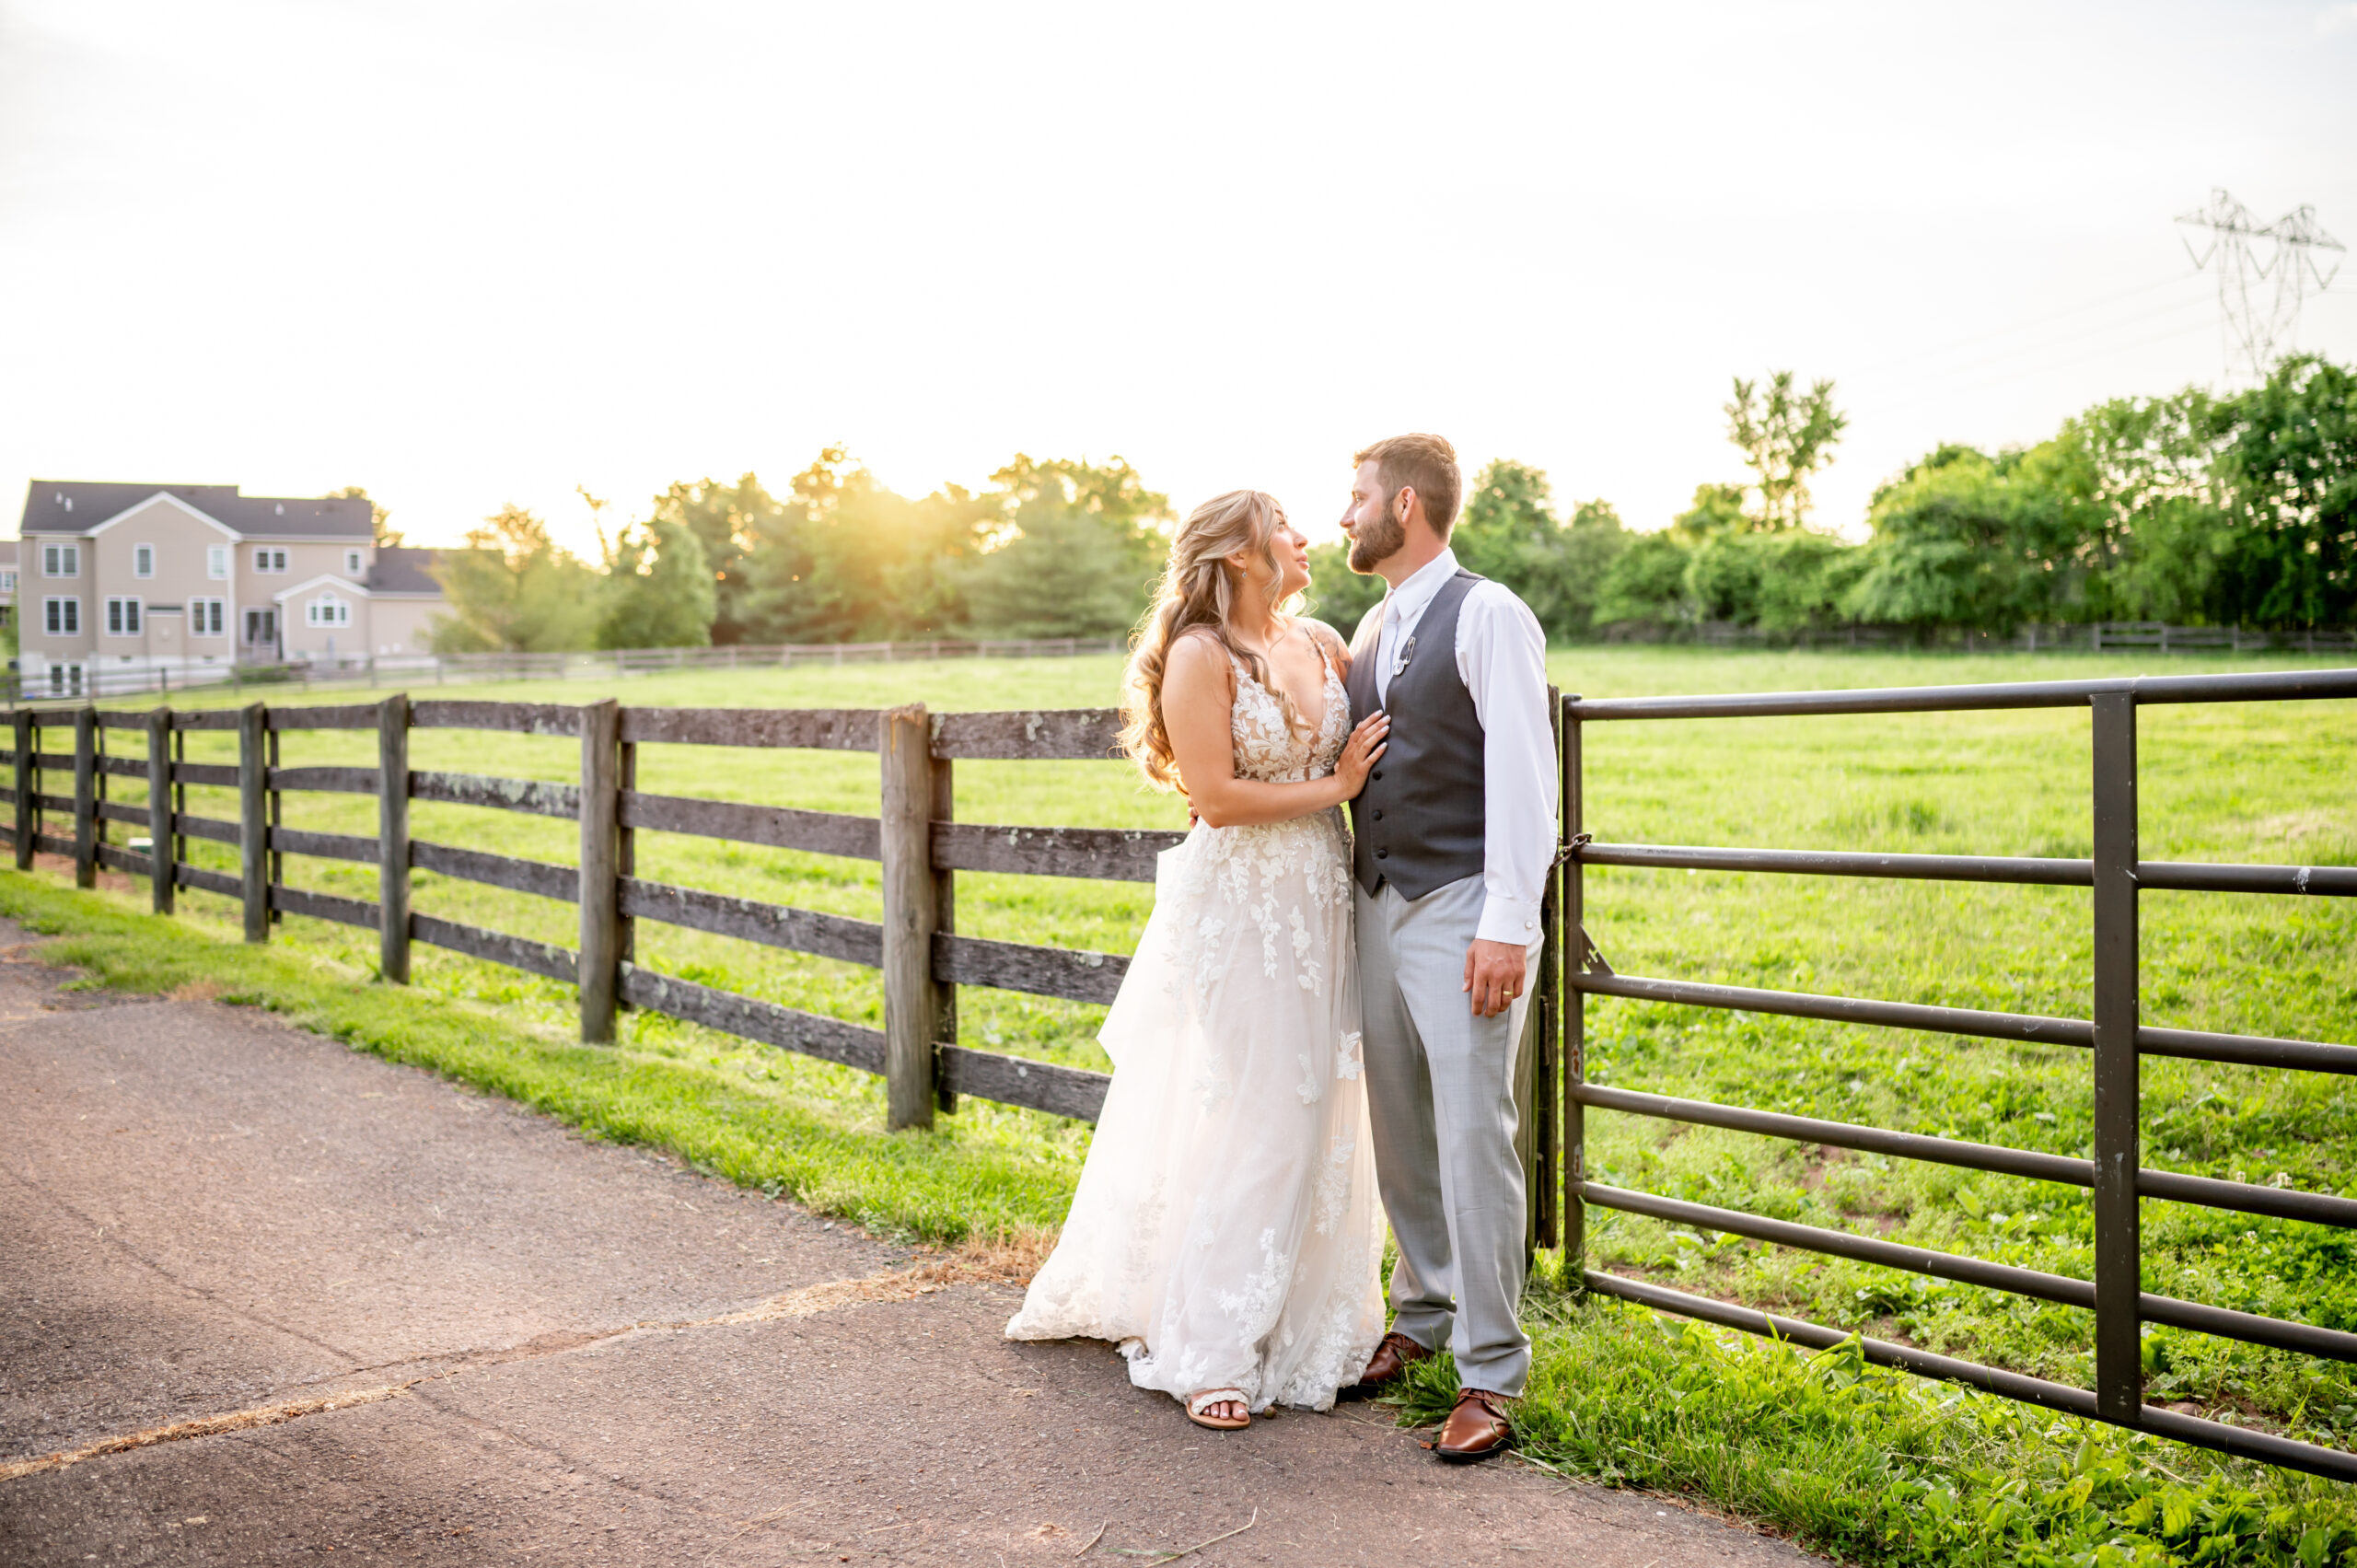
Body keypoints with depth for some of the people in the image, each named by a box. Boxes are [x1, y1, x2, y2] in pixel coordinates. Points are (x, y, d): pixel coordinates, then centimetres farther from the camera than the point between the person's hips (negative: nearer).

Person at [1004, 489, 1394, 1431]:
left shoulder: (1324, 643, 9)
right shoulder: (1201, 656, -11)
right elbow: (1216, 799, -16)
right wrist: (1335, 786, -10)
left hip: (1320, 906, 7)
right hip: (1237, 909, -6)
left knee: (1318, 1121, 11)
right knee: (1251, 1129, -3)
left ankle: (1308, 1325, 25)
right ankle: (1208, 1355, 10)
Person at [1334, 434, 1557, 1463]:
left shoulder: (1488, 617, -8)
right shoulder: (1370, 632, 16)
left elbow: (1522, 775, -14)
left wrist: (1509, 924, -19)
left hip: (1462, 914, -7)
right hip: (1378, 907, 8)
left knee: (1473, 1136, -6)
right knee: (1399, 1130, 13)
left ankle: (1490, 1372, 4)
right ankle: (1423, 1316, 30)